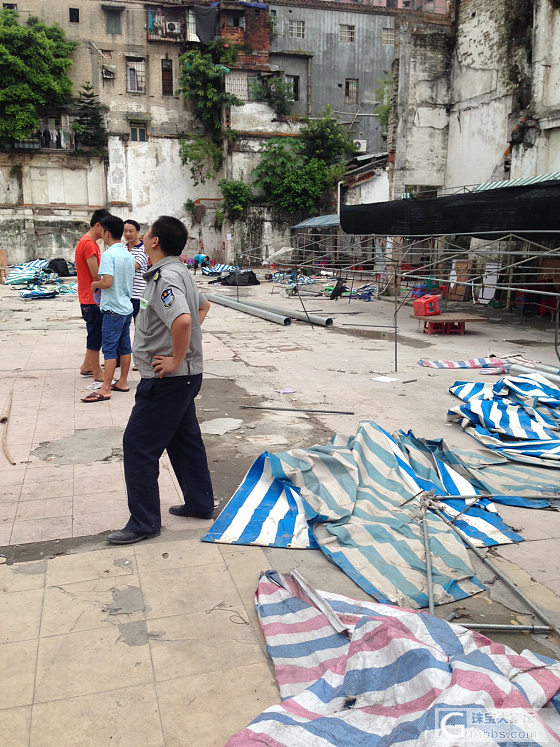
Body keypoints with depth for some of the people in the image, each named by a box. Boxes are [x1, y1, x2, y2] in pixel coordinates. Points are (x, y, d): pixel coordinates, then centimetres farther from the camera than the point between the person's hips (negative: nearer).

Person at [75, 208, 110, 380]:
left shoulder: (90, 243, 16)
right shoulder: (88, 244, -17)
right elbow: (97, 275, -19)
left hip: (92, 299, 10)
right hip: (92, 299, -10)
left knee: (95, 334, 18)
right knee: (96, 335, -1)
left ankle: (87, 366, 28)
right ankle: (97, 372, 8)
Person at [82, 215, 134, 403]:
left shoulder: (108, 255, -16)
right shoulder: (128, 254, 10)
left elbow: (107, 282, -25)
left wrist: (95, 284, -5)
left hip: (113, 309, -9)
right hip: (127, 307, 9)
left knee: (109, 349, -6)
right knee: (124, 346, 13)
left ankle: (105, 389, -3)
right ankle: (123, 382, 21)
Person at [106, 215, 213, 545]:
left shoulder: (165, 277, -21)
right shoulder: (180, 271, 10)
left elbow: (183, 320, -39)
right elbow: (203, 306, 27)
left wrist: (176, 360, -25)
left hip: (167, 379, -10)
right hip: (186, 376, 10)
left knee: (138, 446, -1)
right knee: (185, 439, 19)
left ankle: (145, 522, 9)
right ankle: (200, 504, 32)